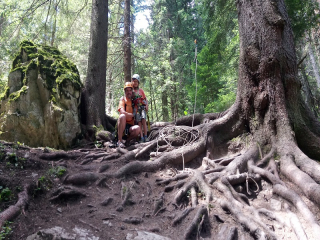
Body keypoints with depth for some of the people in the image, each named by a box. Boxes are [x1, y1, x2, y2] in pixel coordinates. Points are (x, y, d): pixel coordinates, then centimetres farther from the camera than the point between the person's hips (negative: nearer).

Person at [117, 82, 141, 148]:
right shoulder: (123, 99, 1)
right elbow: (122, 112, -15)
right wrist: (133, 115, -9)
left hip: (130, 126, 2)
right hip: (122, 125, -2)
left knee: (137, 128, -32)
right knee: (122, 116, -35)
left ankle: (127, 140, -2)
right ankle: (119, 141, -29)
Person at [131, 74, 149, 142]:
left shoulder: (141, 90, 12)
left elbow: (145, 99, 15)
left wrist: (146, 105, 0)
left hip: (142, 107, 0)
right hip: (136, 108, 0)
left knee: (143, 121, -12)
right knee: (139, 122, -7)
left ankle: (146, 137, -13)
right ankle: (142, 138, -10)